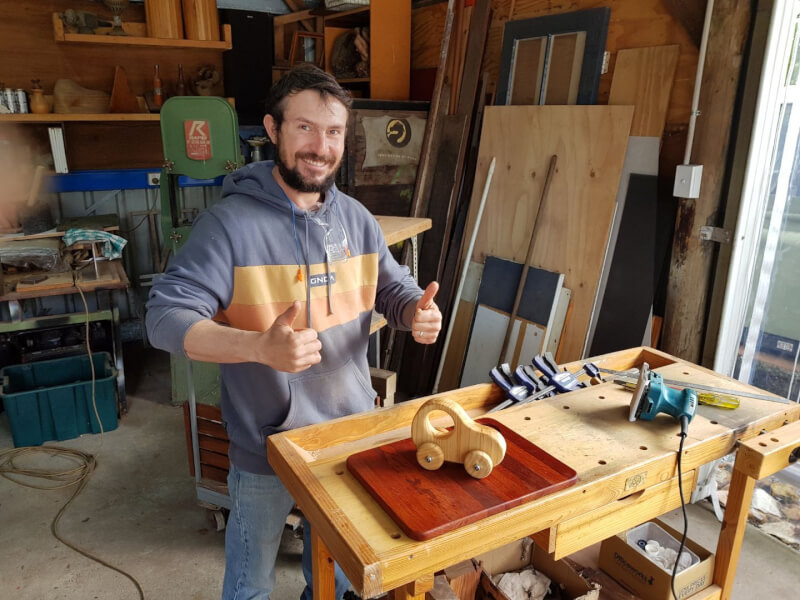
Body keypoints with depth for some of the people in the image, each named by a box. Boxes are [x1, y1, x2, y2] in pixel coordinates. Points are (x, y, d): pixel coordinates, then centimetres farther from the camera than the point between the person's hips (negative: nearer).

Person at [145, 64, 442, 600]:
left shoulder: (356, 218, -2)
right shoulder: (232, 222, -20)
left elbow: (394, 287, 8)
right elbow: (166, 316, -23)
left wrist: (417, 312, -17)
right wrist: (261, 347, -40)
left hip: (354, 431, 5)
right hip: (268, 443, -4)